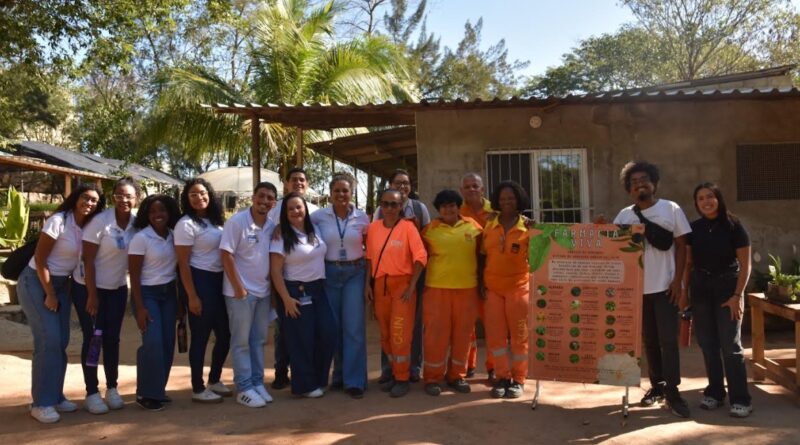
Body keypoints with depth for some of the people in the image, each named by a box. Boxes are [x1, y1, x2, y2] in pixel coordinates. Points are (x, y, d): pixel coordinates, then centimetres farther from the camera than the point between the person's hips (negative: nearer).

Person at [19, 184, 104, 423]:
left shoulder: (90, 226, 0)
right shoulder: (58, 221, -19)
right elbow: (39, 260, -17)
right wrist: (49, 294, -14)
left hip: (62, 284, 7)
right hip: (36, 282, -6)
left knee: (61, 341, 6)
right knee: (49, 341, -11)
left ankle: (55, 396, 19)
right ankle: (41, 402, -1)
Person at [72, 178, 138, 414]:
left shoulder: (137, 223, -6)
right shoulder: (100, 221, -20)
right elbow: (88, 260, -17)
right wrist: (92, 295, -16)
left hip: (117, 288, 4)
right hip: (88, 287, -4)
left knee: (112, 338, 9)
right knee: (92, 338, 1)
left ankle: (112, 388, 20)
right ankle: (92, 393, 11)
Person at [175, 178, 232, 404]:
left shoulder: (215, 220, 11)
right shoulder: (186, 224, -10)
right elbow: (183, 264, -13)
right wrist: (192, 296, -16)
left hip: (218, 280, 7)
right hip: (199, 281, -7)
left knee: (225, 334, 12)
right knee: (201, 337, 1)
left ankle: (214, 380, 30)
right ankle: (198, 389, 14)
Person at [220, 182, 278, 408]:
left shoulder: (272, 226, 5)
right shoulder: (236, 222, -11)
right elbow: (226, 255, -13)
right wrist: (238, 287, -15)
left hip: (264, 292, 6)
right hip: (240, 291, -6)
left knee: (259, 340, 13)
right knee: (241, 341, 2)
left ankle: (257, 383, 23)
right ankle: (244, 388, 10)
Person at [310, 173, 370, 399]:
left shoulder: (362, 217, 0)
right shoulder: (319, 216, -2)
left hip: (354, 273, -1)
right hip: (329, 273, 1)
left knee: (353, 326, -4)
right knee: (333, 326, 8)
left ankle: (354, 380, 4)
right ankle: (339, 374, 24)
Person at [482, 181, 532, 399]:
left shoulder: (527, 227, -2)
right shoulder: (489, 226, 6)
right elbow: (483, 255, 11)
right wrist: (482, 283, 6)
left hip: (519, 287, -3)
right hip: (493, 288, 3)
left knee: (519, 334, 5)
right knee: (494, 334, 6)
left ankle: (518, 380, 16)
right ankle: (502, 377, 19)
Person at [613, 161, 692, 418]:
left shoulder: (671, 209, 0)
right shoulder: (624, 215, 7)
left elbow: (681, 245, -1)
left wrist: (677, 280, -8)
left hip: (664, 286, -3)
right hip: (638, 287, 3)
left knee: (668, 339, -4)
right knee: (649, 340, 10)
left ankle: (672, 391, 2)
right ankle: (656, 386, 20)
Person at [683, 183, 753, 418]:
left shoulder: (733, 226, -8)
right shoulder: (694, 228, 3)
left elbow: (745, 265, -8)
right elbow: (688, 263, 10)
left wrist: (737, 295, -14)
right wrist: (684, 292, 5)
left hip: (727, 287, -4)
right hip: (701, 289, 4)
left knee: (730, 345, -4)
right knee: (707, 344, 9)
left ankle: (740, 400, 3)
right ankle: (714, 393, 21)